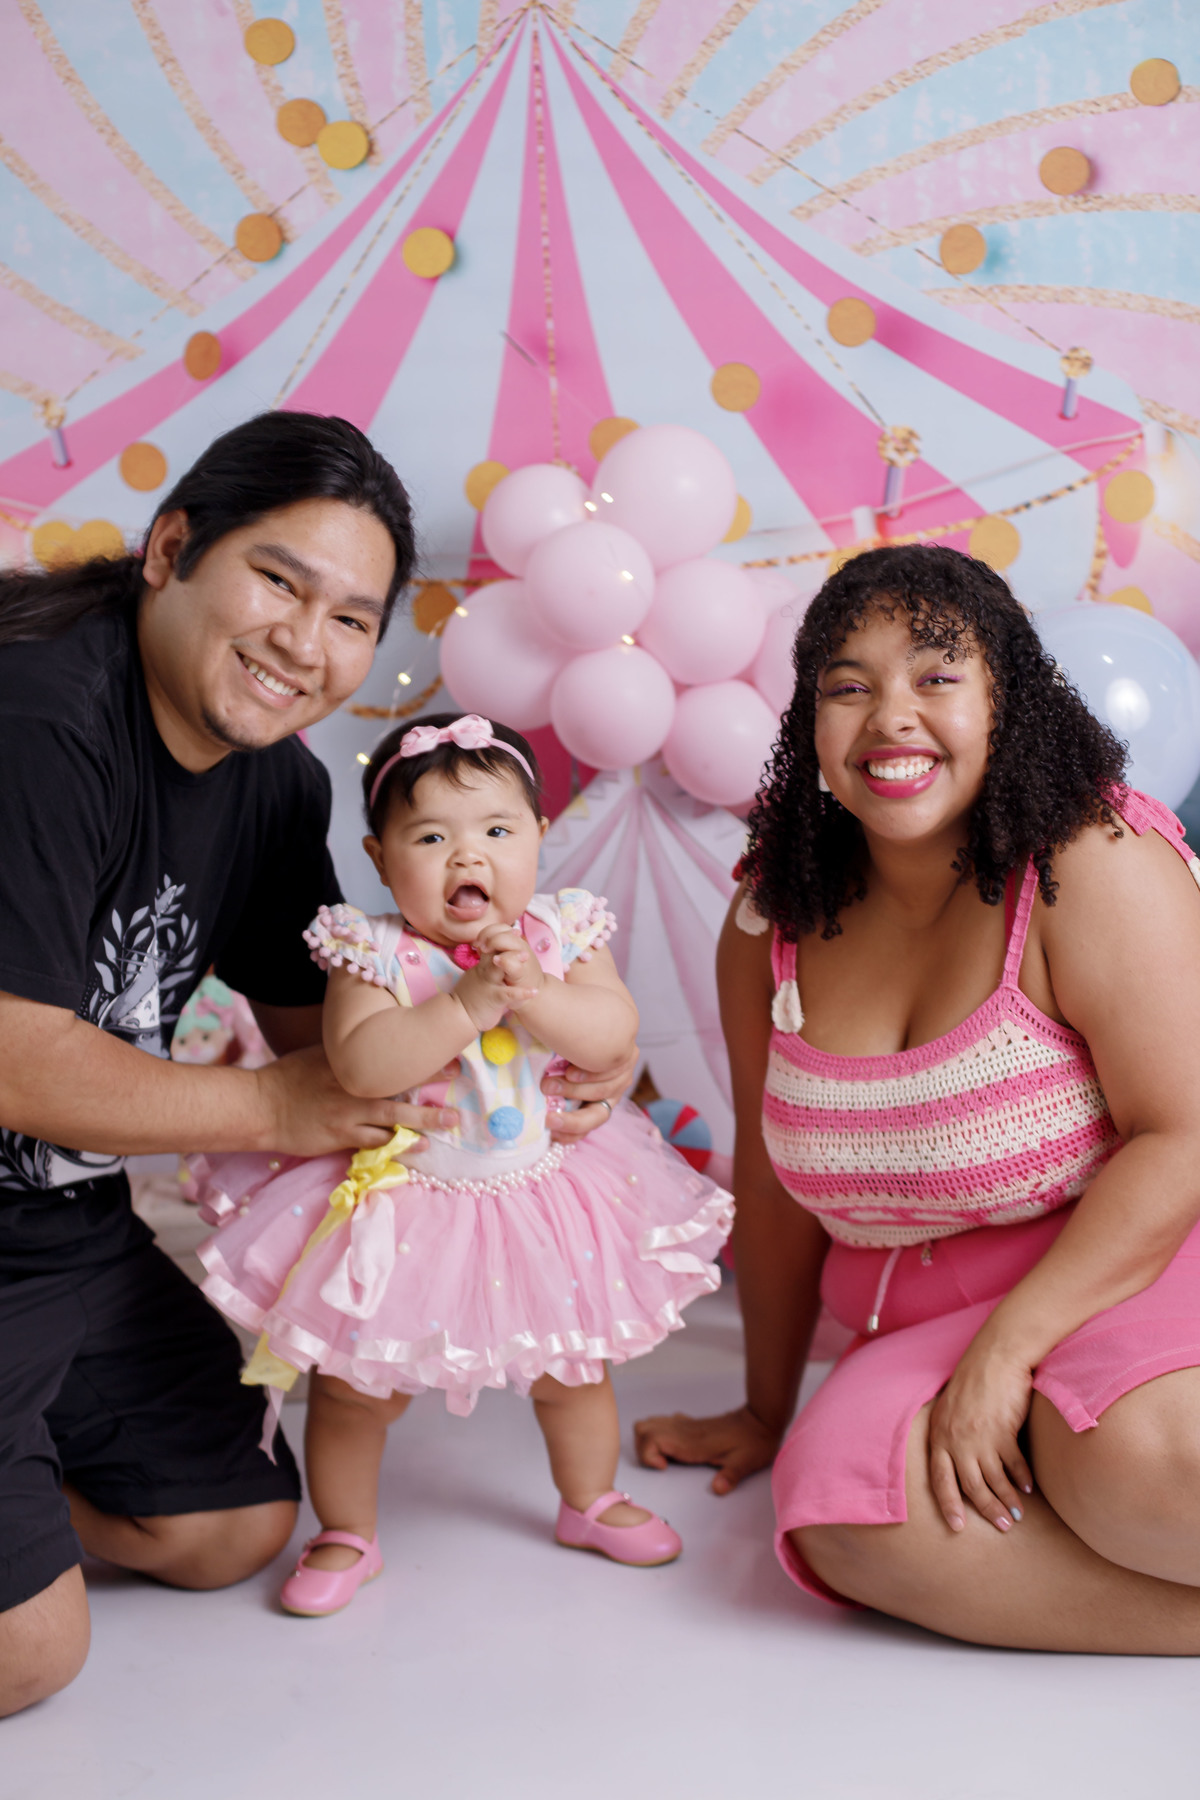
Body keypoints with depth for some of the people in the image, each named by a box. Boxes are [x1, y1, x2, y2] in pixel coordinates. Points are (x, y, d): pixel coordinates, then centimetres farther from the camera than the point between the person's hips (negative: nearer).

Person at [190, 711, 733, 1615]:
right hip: (402, 1202, -3)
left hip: (544, 1191, 3)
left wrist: (531, 991, -33)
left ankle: (590, 1500, 46)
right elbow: (359, 1064, -32)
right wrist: (468, 1005, -36)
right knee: (356, 1386, 8)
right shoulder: (374, 952, -18)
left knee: (574, 1364, 20)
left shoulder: (561, 934, -10)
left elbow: (614, 1034, -20)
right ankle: (346, 1533, 32)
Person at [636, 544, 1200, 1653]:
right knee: (846, 1509, -26)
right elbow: (778, 1178, 11)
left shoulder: (1097, 867, -12)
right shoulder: (775, 924, 2)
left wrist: (1006, 1349, -23)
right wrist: (767, 1409, 19)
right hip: (921, 1333, 5)